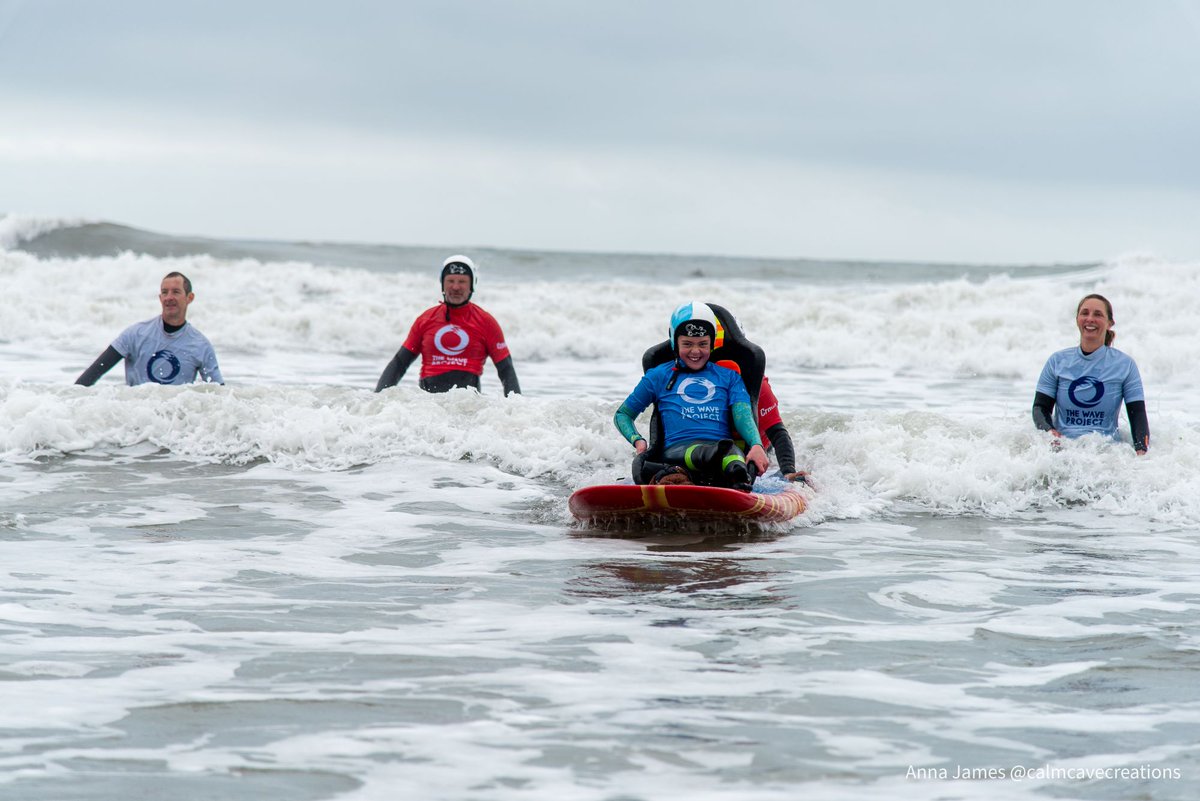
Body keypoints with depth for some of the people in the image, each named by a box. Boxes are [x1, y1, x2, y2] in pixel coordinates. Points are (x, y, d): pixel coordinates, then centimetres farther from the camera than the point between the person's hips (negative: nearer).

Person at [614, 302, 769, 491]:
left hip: (724, 446, 1)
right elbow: (622, 414, 26)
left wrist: (756, 445, -15)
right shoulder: (659, 376, 22)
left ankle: (739, 481, -66)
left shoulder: (729, 377, 24)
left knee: (733, 458, -39)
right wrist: (637, 440, 3)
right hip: (677, 449, -1)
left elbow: (744, 416, 8)